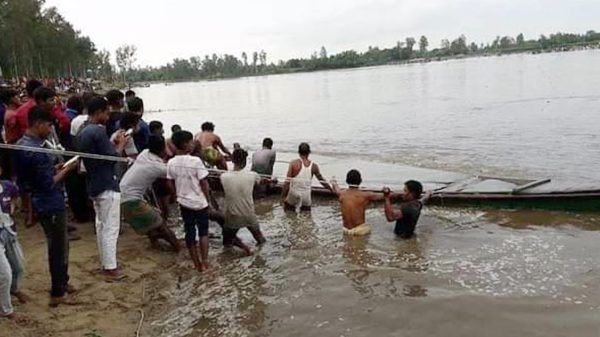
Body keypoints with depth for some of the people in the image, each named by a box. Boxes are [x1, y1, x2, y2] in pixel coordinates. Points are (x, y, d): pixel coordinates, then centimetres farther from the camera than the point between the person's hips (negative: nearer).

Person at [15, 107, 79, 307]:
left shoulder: (22, 145, 7)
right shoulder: (36, 151, -24)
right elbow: (49, 184, -22)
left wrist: (55, 169, 8)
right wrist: (67, 169, -11)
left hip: (44, 203, 10)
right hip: (51, 205, -10)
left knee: (59, 245, 21)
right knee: (58, 248, 1)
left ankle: (62, 282, 35)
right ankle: (57, 294, 11)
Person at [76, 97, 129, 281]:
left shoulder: (82, 133, 11)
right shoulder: (99, 131, -19)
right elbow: (112, 158, -18)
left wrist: (113, 143, 12)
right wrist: (121, 144, -3)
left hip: (94, 185, 10)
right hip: (107, 185, -9)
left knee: (101, 225, 16)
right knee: (110, 228, -3)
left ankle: (106, 263, 24)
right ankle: (110, 268, 3)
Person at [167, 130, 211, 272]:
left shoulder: (171, 163, -4)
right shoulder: (195, 161, -18)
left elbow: (171, 184, 4)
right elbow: (204, 183, -13)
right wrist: (207, 200, -1)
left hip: (184, 203, 4)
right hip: (199, 202, -4)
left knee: (189, 233, 12)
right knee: (203, 232, 10)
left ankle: (197, 263, 18)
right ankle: (204, 262, 5)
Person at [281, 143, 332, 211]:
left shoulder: (294, 163, -8)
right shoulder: (314, 166, -1)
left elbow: (287, 181, -12)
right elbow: (322, 181, 10)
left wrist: (283, 196, -6)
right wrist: (332, 190, 25)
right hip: (306, 196, 2)